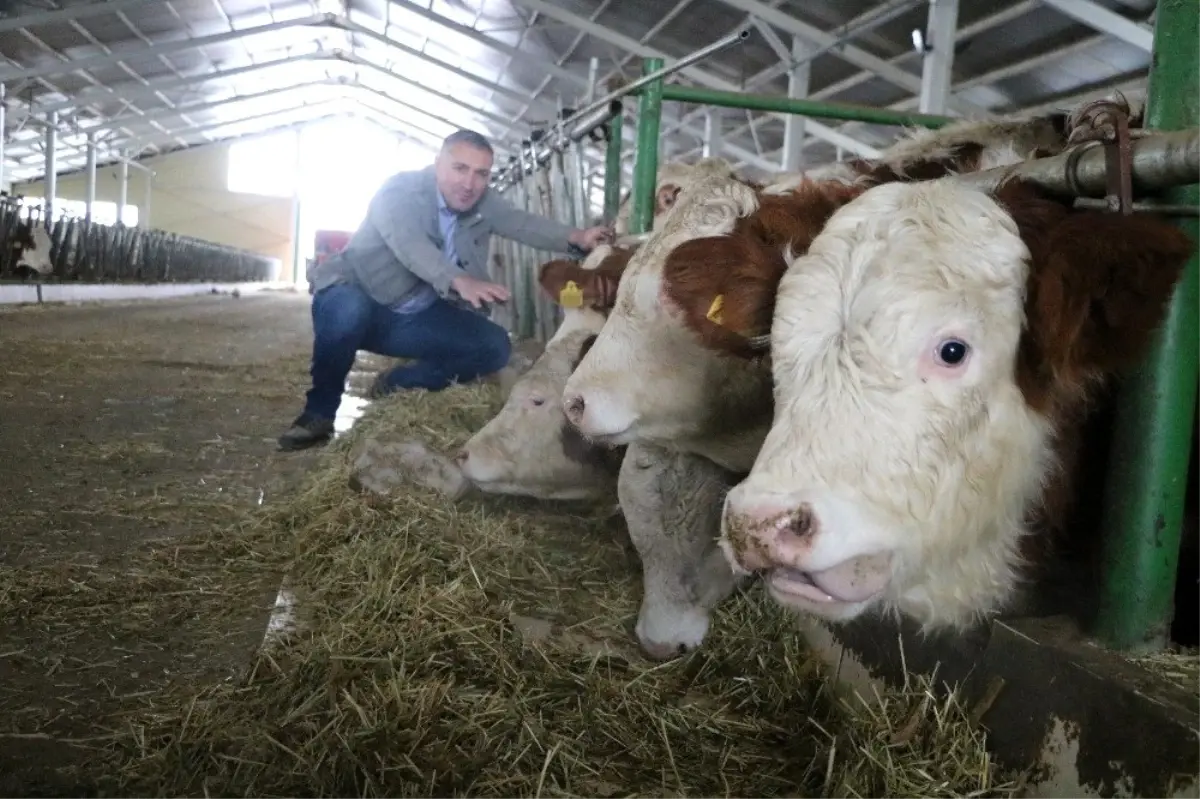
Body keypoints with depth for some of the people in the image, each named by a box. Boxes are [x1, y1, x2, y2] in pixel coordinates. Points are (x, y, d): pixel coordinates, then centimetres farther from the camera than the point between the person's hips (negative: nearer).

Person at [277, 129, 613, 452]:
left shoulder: (483, 203, -1)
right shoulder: (399, 191, -20)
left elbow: (523, 222, -17)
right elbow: (410, 245, -39)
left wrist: (575, 237, -38)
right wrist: (460, 281, -58)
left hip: (419, 318, 6)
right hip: (356, 303, -5)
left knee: (495, 346, -11)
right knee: (346, 310, -40)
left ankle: (396, 385, 3)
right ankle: (320, 409, -17)